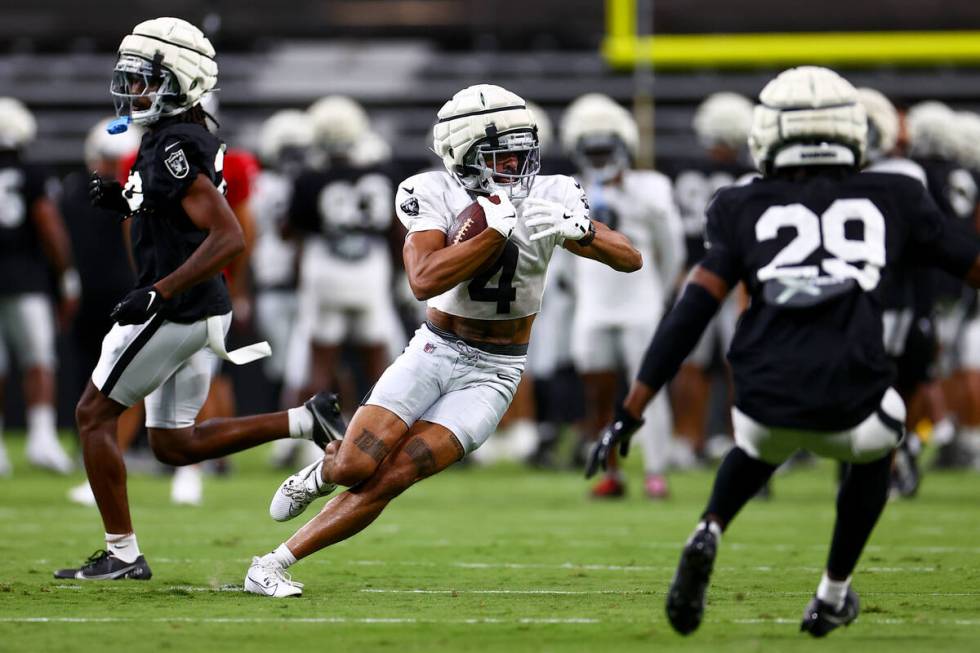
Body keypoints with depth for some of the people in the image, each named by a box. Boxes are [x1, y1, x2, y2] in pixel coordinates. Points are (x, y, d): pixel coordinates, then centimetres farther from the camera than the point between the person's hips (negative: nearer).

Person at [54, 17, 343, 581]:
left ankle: (122, 554, 6)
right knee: (174, 444, 16)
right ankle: (306, 422, 8)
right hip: (206, 310, 10)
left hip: (176, 314, -10)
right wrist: (125, 202, 10)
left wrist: (158, 293, -27)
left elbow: (229, 237, -27)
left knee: (95, 416, 3)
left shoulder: (175, 150, -20)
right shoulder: (193, 139, 11)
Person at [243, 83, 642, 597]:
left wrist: (582, 231, -32)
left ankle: (275, 566, -4)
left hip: (492, 374, 0)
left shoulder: (549, 198, -10)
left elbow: (631, 260, -13)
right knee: (355, 467, -14)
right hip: (434, 352, 0)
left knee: (389, 480, -14)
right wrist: (499, 229, -34)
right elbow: (424, 280, -30)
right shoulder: (434, 196, -14)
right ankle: (324, 470, 25)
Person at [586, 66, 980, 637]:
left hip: (767, 394, 1)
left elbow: (691, 313, 7)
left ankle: (710, 532, 11)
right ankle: (833, 598, 38)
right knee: (874, 451, 37)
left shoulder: (745, 209, 15)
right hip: (850, 405, -1)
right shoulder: (893, 200, 16)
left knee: (760, 447, 38)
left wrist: (632, 412, 8)